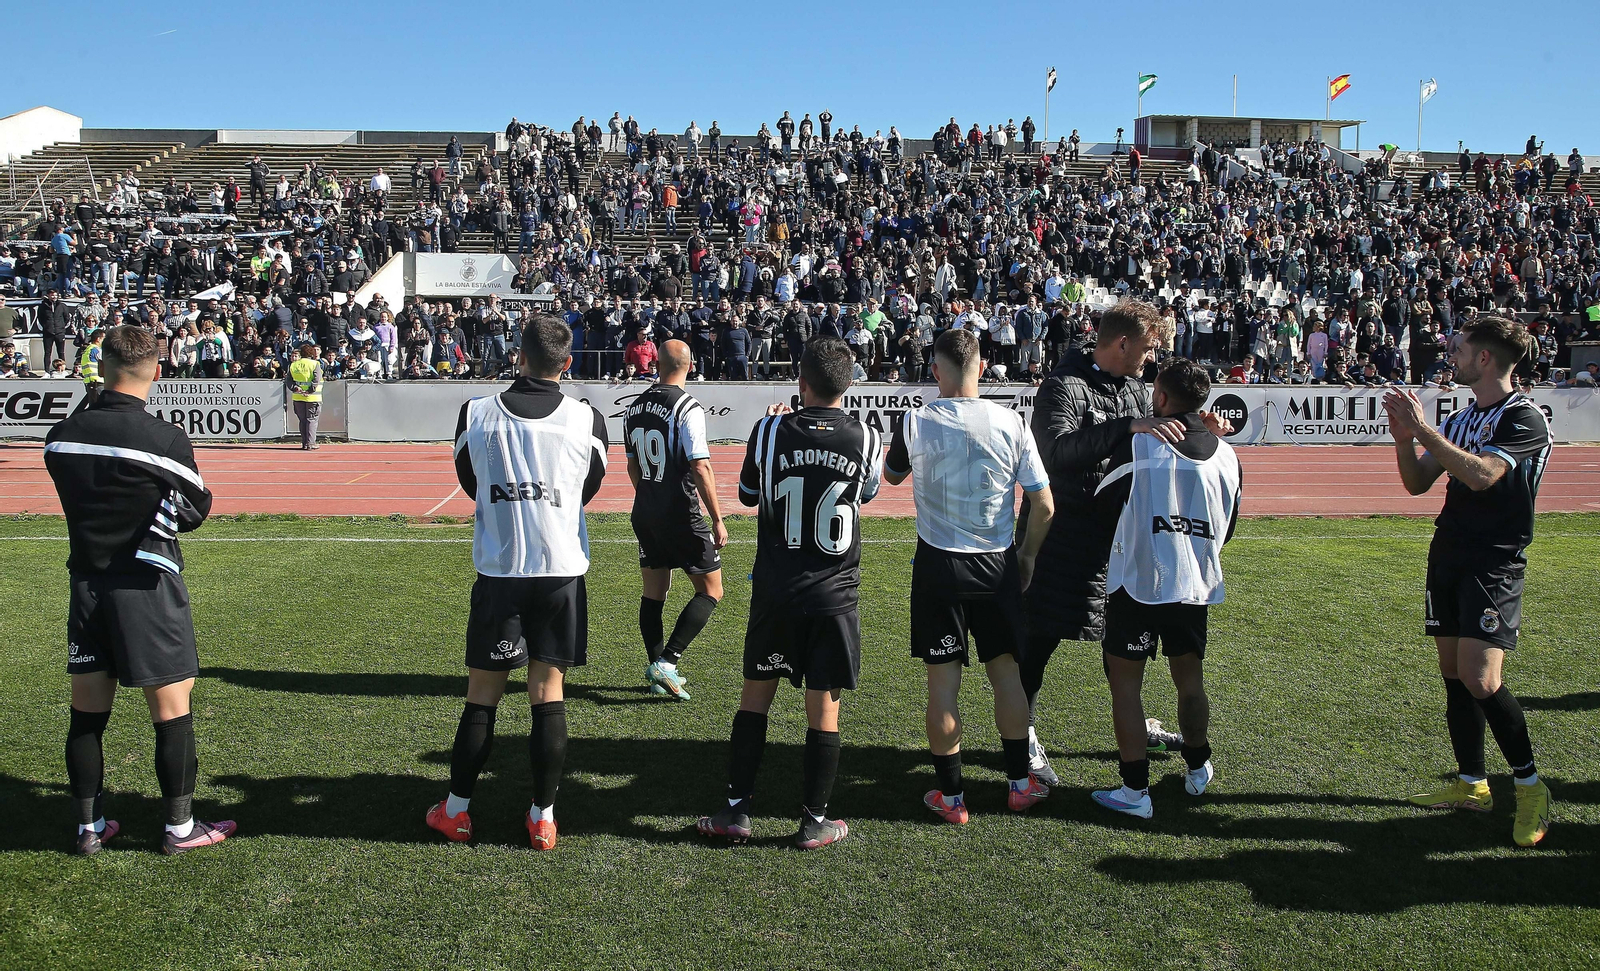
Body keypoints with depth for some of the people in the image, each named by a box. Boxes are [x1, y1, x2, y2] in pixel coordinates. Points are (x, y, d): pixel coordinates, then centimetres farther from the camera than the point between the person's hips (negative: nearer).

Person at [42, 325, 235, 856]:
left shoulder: (61, 435, -1)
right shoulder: (167, 439, -15)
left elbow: (80, 497, 11)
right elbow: (195, 512, -3)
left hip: (86, 583, 5)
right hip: (147, 585, -5)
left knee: (87, 710, 13)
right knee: (171, 708, 4)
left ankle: (89, 826, 24)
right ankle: (179, 826, 12)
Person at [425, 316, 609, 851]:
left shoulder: (475, 414, -3)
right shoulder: (588, 419, -3)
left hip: (498, 570, 0)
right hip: (562, 570, 0)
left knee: (482, 693, 10)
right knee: (548, 691, 7)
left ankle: (456, 810, 21)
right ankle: (543, 816, 13)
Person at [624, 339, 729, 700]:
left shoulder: (634, 407, 7)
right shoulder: (688, 408, -16)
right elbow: (701, 469, -20)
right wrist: (717, 520, -14)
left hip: (644, 514, 7)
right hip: (681, 515, -7)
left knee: (653, 593, 14)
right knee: (711, 590, 4)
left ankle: (658, 674, 19)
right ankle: (666, 662, -6)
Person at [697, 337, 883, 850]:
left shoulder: (770, 430, -8)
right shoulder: (866, 439, -6)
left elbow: (748, 494, 10)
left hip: (775, 593, 0)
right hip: (834, 596, 0)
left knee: (755, 697, 14)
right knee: (824, 710, 8)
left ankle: (736, 811, 19)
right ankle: (814, 822, 17)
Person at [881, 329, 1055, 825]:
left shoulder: (916, 421, -8)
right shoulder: (1010, 422, -5)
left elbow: (892, 475, 13)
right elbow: (1043, 506, -2)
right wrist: (1027, 556, 14)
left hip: (939, 564, -1)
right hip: (998, 563, 2)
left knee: (943, 679, 6)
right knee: (1006, 671, 15)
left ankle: (951, 796, 15)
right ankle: (1019, 783, 26)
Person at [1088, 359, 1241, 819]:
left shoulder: (1139, 446, -14)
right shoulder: (1227, 455, 2)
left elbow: (1103, 503, -2)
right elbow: (1227, 529, 12)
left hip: (1138, 584, -5)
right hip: (1197, 586, 5)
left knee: (1125, 682, 4)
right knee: (1190, 678, 21)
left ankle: (1135, 790, 6)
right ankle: (1198, 769, 38)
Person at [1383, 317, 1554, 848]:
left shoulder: (1525, 417, -10)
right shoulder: (1460, 417, 14)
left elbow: (1481, 475, -26)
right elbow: (1417, 483, 13)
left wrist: (1423, 429, -22)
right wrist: (1405, 437, -4)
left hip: (1494, 564, -8)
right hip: (1447, 555, 8)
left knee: (1480, 679, -16)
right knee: (1453, 672, 9)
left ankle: (1530, 785, 3)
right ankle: (1472, 784, 20)